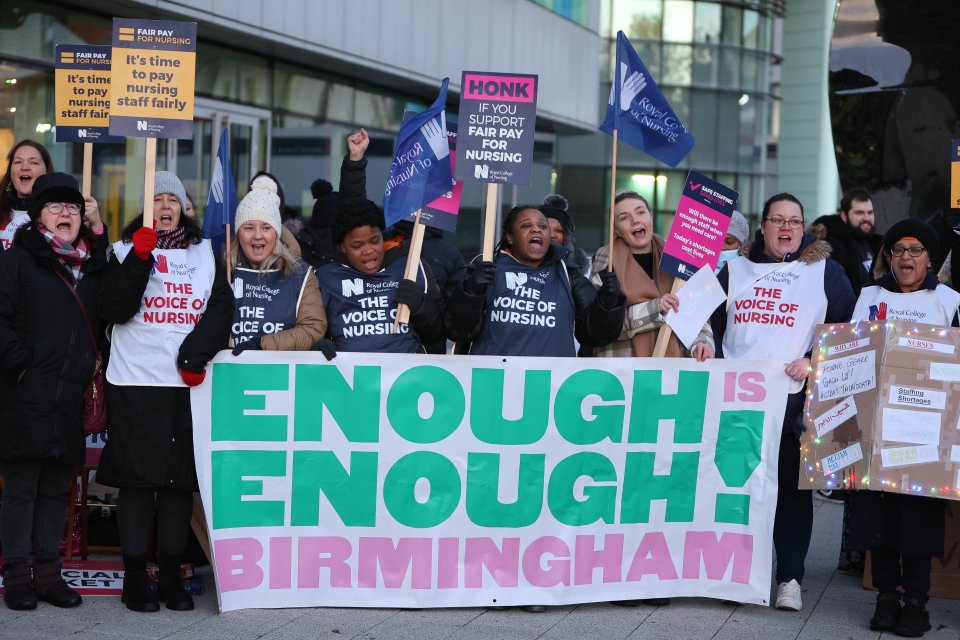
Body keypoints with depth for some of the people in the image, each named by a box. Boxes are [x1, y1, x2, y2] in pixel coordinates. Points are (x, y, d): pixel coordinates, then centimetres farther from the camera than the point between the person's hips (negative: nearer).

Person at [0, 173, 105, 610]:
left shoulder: (92, 266, 15)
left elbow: (105, 319, 20)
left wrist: (93, 366, 8)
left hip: (70, 398, 5)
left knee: (56, 489, 10)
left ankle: (48, 572, 17)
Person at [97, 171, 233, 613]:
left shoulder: (205, 253, 14)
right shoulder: (125, 251, 8)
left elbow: (222, 308, 3)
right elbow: (115, 310, -5)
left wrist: (195, 355, -10)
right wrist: (140, 260, -14)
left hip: (189, 383, 2)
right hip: (136, 382, -2)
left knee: (181, 477, 3)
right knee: (137, 476, -2)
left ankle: (172, 576, 10)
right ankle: (135, 577, 4)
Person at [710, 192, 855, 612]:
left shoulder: (825, 272, 7)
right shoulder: (735, 270, 15)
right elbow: (712, 322, 20)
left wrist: (815, 361, -9)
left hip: (795, 399, -2)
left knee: (792, 486, -2)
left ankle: (790, 577, 3)